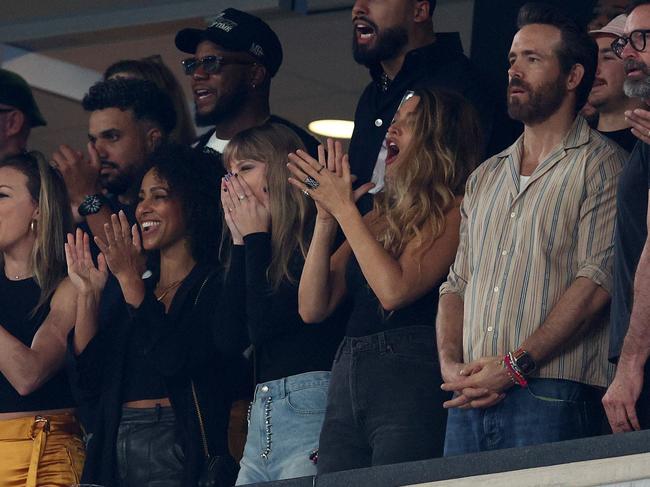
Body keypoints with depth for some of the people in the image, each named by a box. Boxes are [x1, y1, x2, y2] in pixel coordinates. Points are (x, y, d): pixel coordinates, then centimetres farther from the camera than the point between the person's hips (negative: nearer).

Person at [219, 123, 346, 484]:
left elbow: (265, 325, -11)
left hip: (311, 403, -9)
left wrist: (257, 237, 0)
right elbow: (232, 330, 10)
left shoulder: (315, 233, -6)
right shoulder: (264, 246, 21)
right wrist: (241, 240, 11)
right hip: (262, 410, 9)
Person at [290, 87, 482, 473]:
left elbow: (395, 290, -15)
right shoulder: (378, 217, 19)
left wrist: (344, 209, -6)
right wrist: (327, 215, 6)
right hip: (346, 380, 7)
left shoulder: (452, 211, -1)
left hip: (411, 380, -7)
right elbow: (313, 308, 13)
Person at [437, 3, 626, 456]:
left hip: (551, 400, -6)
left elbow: (597, 280, -11)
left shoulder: (601, 164, 0)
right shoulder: (485, 177, 23)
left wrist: (515, 366, -17)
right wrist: (451, 364, 0)